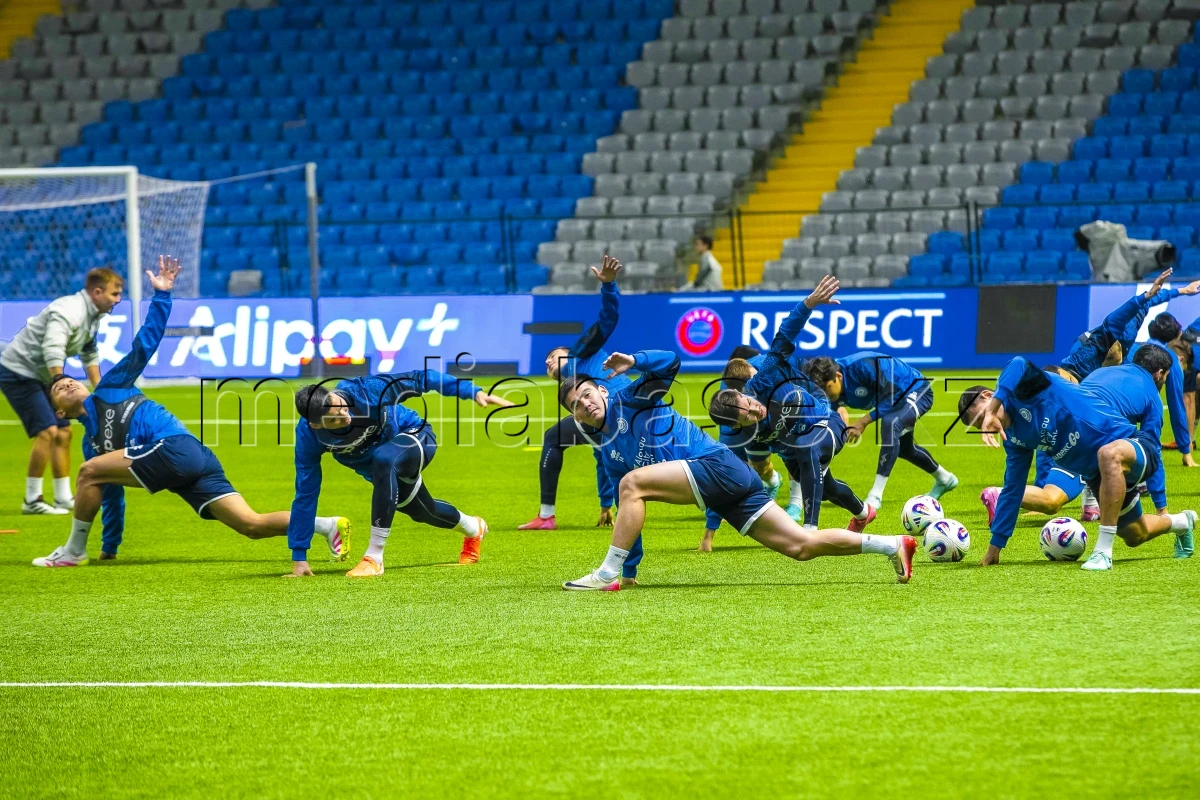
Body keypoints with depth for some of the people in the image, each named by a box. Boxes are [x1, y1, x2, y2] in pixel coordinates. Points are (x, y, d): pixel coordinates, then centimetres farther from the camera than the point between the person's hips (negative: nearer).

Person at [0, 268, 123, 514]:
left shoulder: (94, 316, 6)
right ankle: (32, 500, -9)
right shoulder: (70, 311, -25)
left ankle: (63, 498, 17)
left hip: (40, 376, 10)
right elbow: (52, 350, -37)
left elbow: (89, 355, 21)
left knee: (63, 433, 9)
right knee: (47, 431, -16)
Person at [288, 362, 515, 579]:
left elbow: (418, 379, -24)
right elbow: (306, 494, -22)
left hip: (414, 437, -5)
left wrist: (473, 391, -30)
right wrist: (299, 557, -20)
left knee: (383, 459, -38)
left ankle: (374, 558, -31)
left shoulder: (365, 391, -37)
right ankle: (473, 528, 62)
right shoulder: (308, 434, -28)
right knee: (423, 512, 25)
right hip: (382, 472, 5)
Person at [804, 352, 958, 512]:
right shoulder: (831, 391, -17)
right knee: (902, 449, 28)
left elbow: (895, 395, -34)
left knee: (890, 423, -38)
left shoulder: (861, 366, -39)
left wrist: (864, 422, -34)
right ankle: (945, 479, 57)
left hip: (917, 391, -9)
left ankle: (875, 496, -38)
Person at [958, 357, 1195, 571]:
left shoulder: (1022, 389, -17)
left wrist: (991, 412, -44)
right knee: (1134, 536, 21)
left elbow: (1018, 365, -41)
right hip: (1098, 476, 10)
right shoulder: (1013, 440, 7)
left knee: (1108, 454, -43)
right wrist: (996, 544, 13)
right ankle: (1181, 522, 54)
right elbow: (1012, 490, 14)